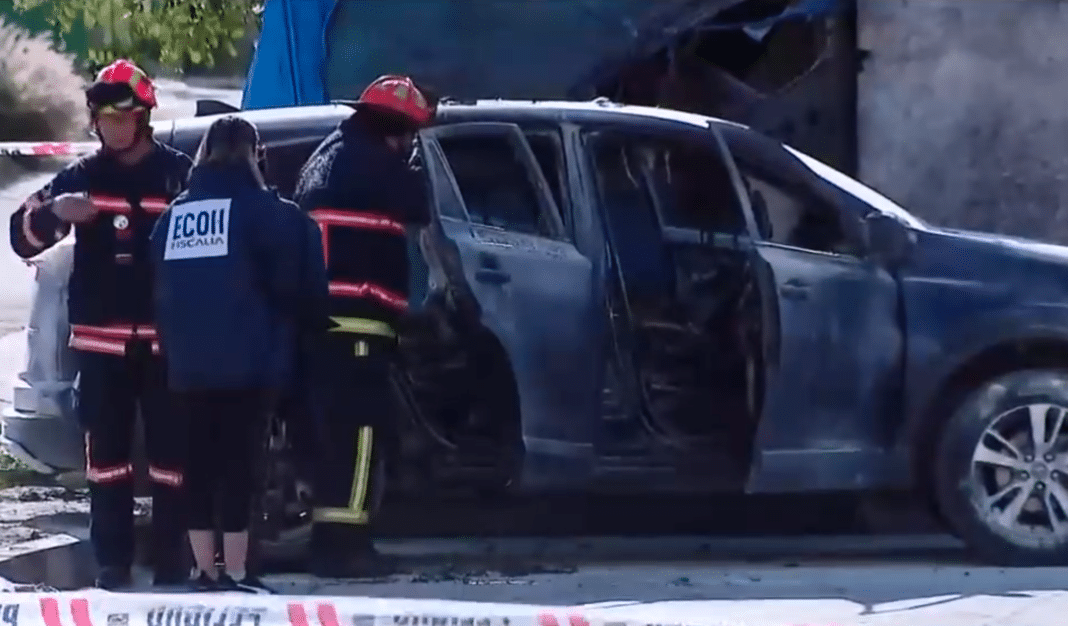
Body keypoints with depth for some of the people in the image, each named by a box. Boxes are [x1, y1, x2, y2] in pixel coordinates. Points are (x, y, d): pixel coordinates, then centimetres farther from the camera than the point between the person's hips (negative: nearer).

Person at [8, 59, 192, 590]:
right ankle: (112, 562, 10)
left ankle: (172, 563, 4)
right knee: (106, 452, 5)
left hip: (165, 339, -3)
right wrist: (54, 212, -17)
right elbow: (23, 237, 4)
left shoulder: (180, 175, -1)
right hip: (100, 340, 3)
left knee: (170, 452, -1)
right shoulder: (82, 177, 8)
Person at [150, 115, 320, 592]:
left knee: (200, 463, 10)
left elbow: (160, 288, 15)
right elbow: (286, 282, -3)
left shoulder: (175, 213, 12)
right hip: (246, 360, -5)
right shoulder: (260, 208, -4)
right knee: (238, 462, -4)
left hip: (186, 362, 5)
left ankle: (205, 573, 13)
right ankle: (235, 576, -6)